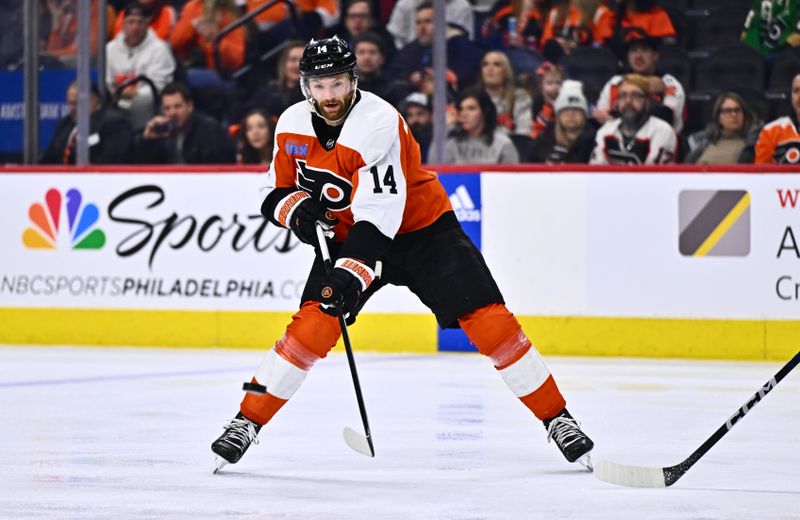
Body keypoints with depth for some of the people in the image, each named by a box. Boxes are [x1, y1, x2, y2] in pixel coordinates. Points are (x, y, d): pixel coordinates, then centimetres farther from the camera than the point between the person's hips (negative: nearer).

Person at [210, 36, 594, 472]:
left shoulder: (380, 122, -28)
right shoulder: (292, 126, -8)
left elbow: (379, 213, -34)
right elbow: (276, 194, 4)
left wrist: (353, 272, -43)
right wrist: (294, 206, -20)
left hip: (421, 228, -4)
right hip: (348, 235, 4)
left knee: (489, 320, -13)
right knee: (313, 325, -16)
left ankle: (557, 419, -3)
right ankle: (246, 423, -6)